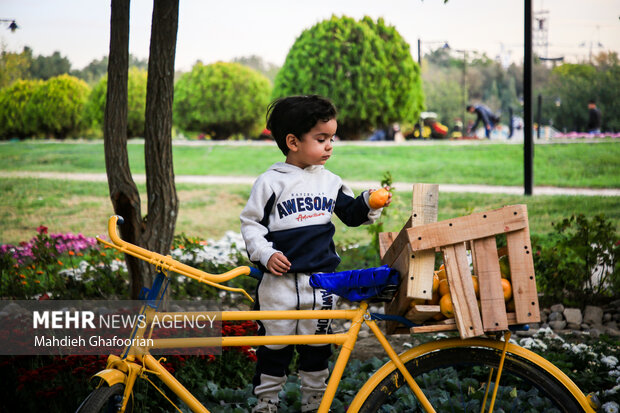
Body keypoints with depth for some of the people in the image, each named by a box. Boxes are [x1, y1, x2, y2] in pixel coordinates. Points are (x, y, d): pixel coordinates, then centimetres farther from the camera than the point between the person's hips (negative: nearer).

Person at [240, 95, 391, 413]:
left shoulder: (330, 181, 7)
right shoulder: (271, 182, -7)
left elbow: (350, 213, 17)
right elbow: (250, 223, -5)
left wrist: (368, 204, -3)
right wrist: (265, 254, -17)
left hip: (321, 278, 4)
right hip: (280, 278, -4)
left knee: (317, 345, 13)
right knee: (274, 344, 4)